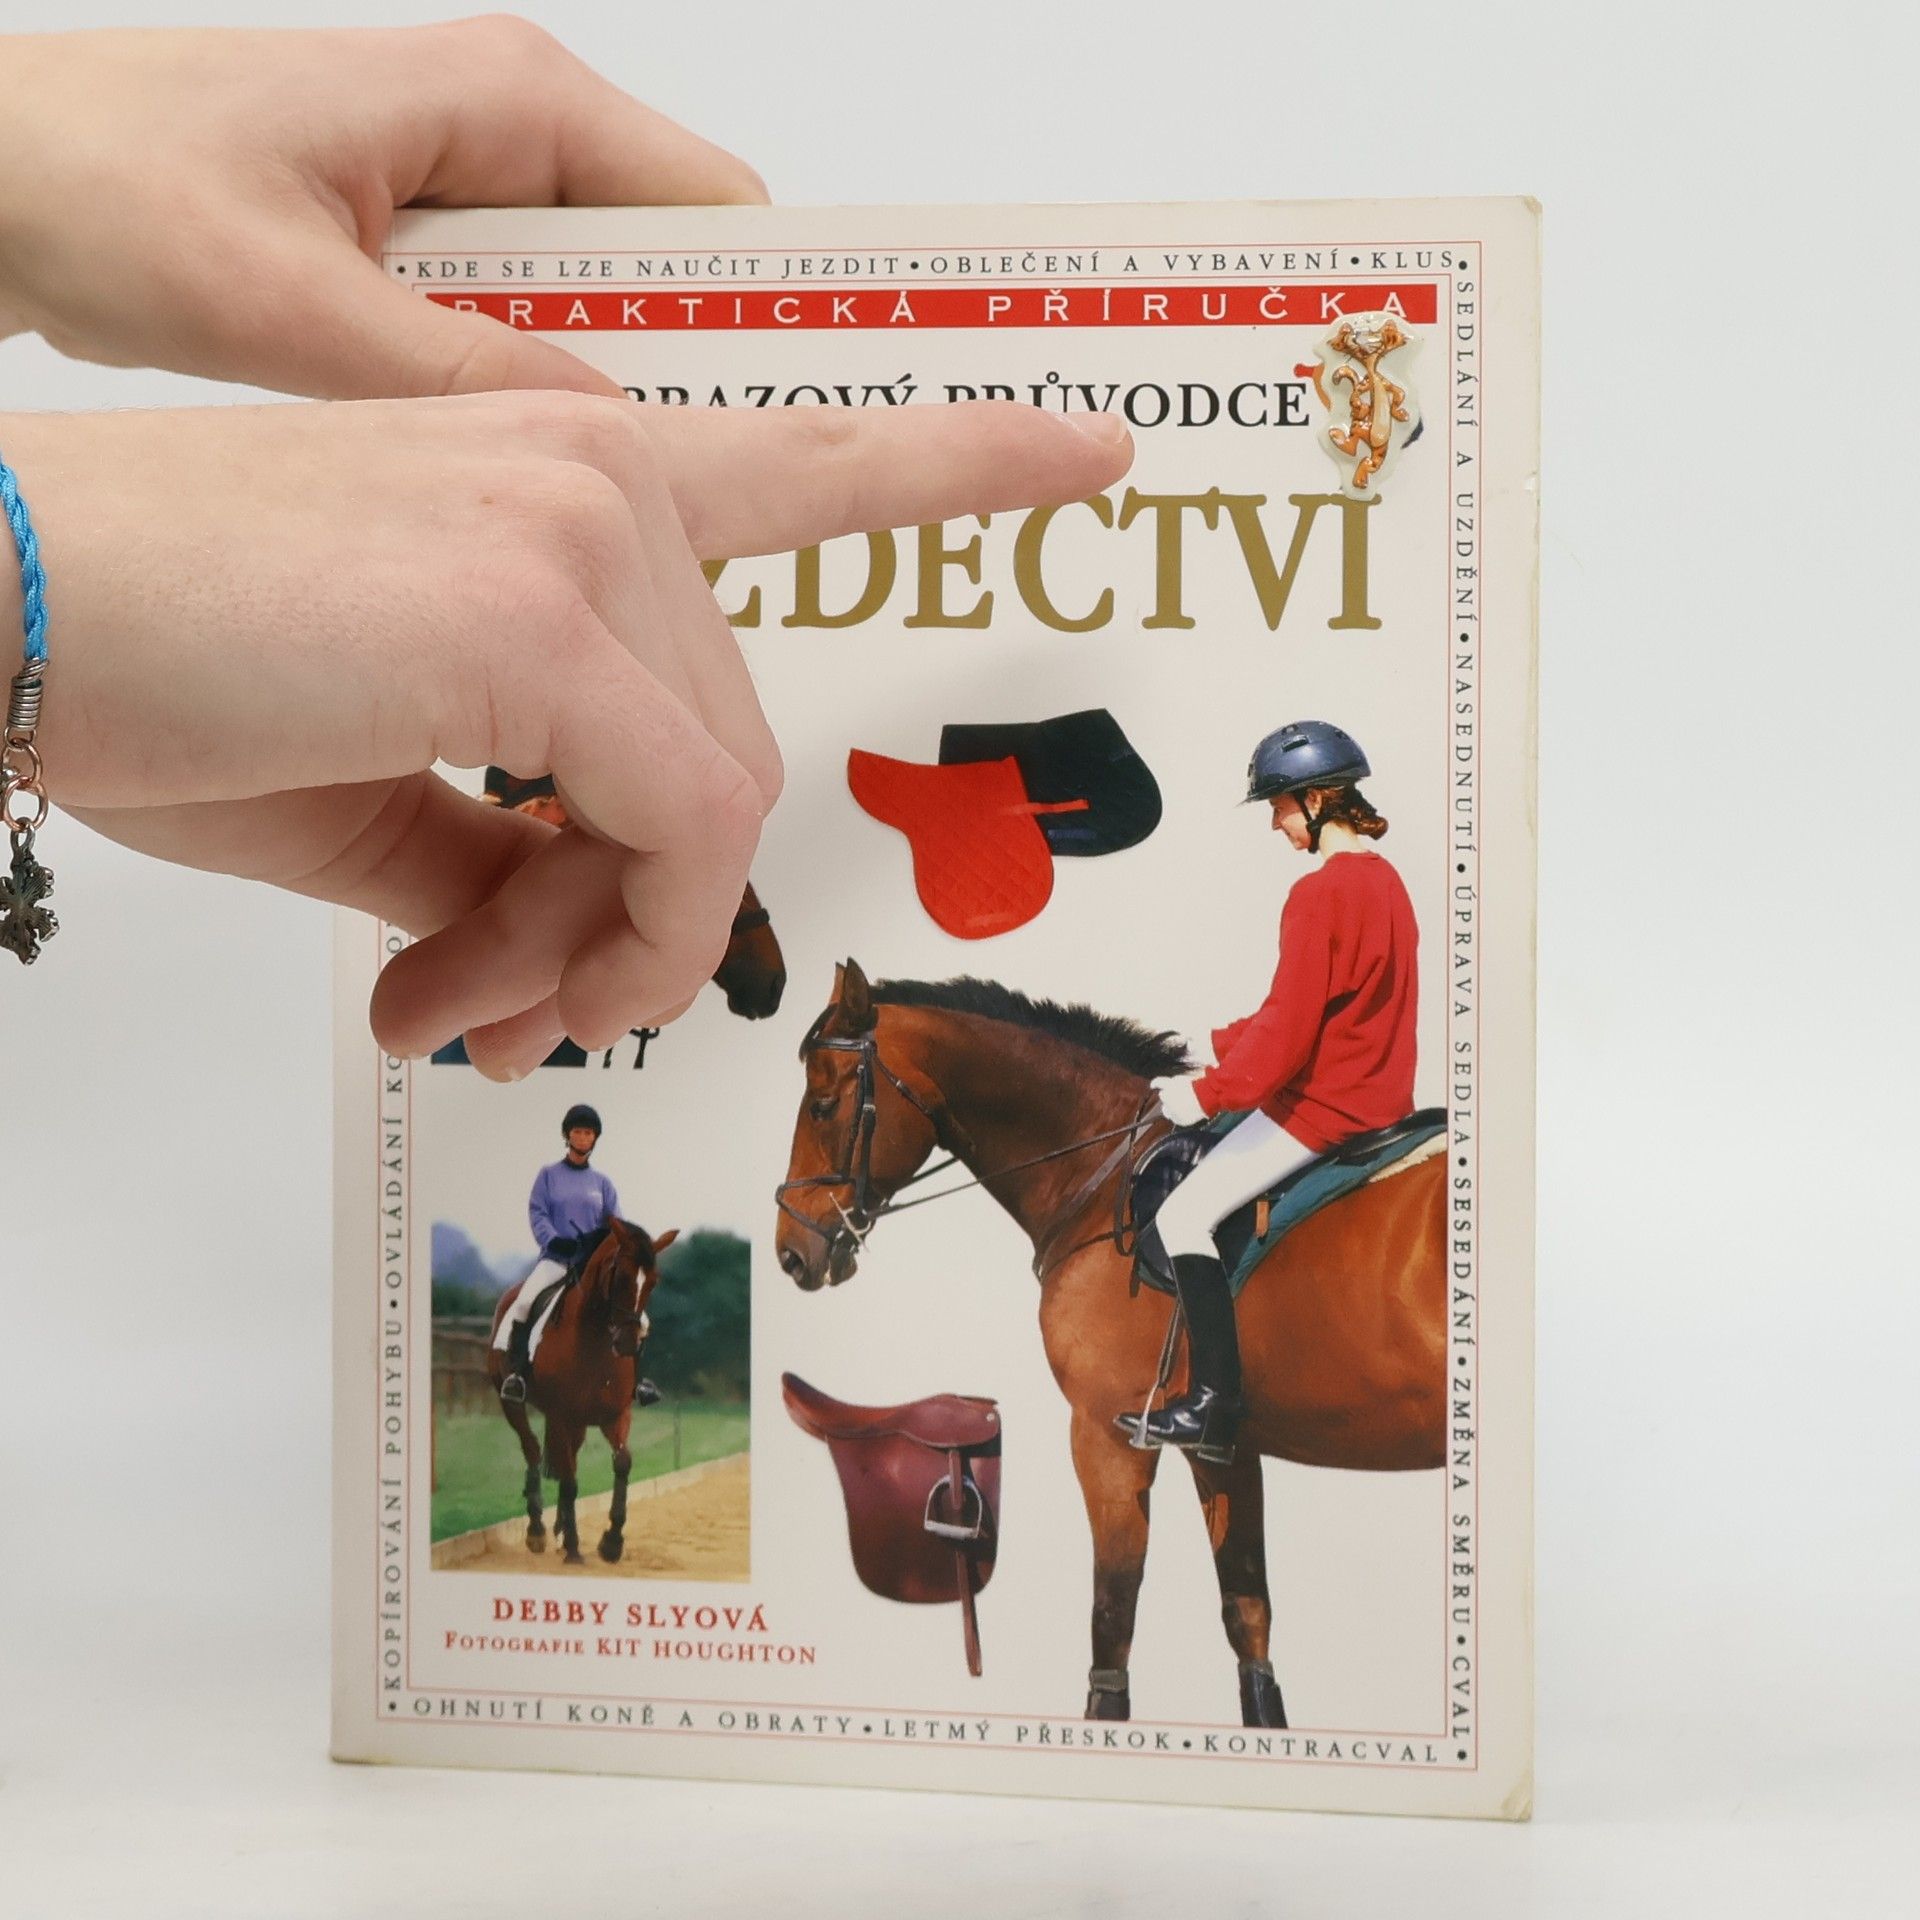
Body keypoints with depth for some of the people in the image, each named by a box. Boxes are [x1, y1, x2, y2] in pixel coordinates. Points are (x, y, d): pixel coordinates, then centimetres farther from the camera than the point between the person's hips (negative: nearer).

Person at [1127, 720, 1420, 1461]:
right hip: (1378, 1091, 10)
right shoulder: (1382, 877, 12)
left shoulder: (1320, 892, -19)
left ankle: (1214, 1407, -8)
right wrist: (1221, 1046, 16)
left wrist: (1209, 1094, -13)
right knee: (1208, 1152, 21)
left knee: (1182, 1216, -8)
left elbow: (1289, 1028, -22)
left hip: (1323, 1107, -10)